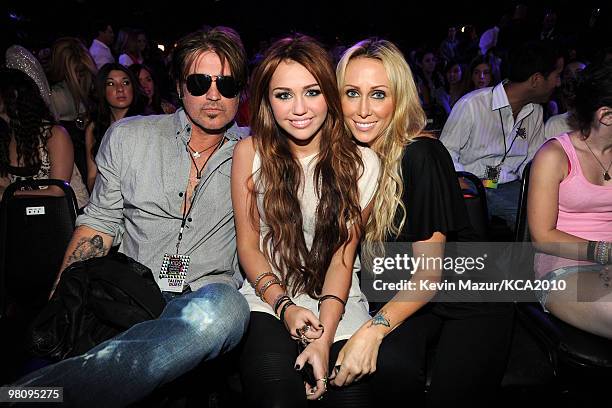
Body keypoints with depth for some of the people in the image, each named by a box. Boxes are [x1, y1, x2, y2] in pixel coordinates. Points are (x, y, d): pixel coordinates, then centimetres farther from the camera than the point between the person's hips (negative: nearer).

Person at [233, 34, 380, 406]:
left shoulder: (361, 163, -4)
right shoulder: (250, 153, -2)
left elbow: (343, 254, -4)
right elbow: (248, 244, 2)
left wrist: (324, 337, -15)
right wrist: (285, 305, -12)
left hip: (338, 303, 1)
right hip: (269, 298, 0)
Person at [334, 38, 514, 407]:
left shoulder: (421, 156, -22)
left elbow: (430, 272, -20)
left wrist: (374, 327, -32)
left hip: (470, 298, -3)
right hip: (402, 298, 3)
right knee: (390, 366, -26)